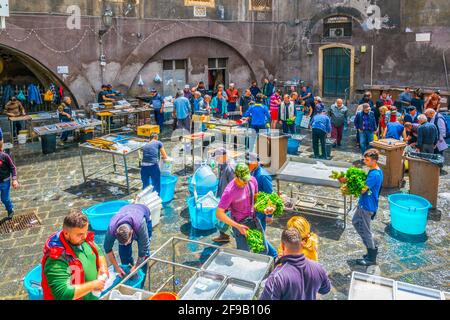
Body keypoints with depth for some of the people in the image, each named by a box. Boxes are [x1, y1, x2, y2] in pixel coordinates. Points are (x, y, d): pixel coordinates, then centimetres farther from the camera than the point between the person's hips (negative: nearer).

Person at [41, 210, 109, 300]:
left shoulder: (83, 239, -11)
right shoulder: (57, 260, -31)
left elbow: (98, 252, 8)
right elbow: (62, 294, -34)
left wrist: (102, 266, -11)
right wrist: (93, 285, -28)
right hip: (78, 297, -6)